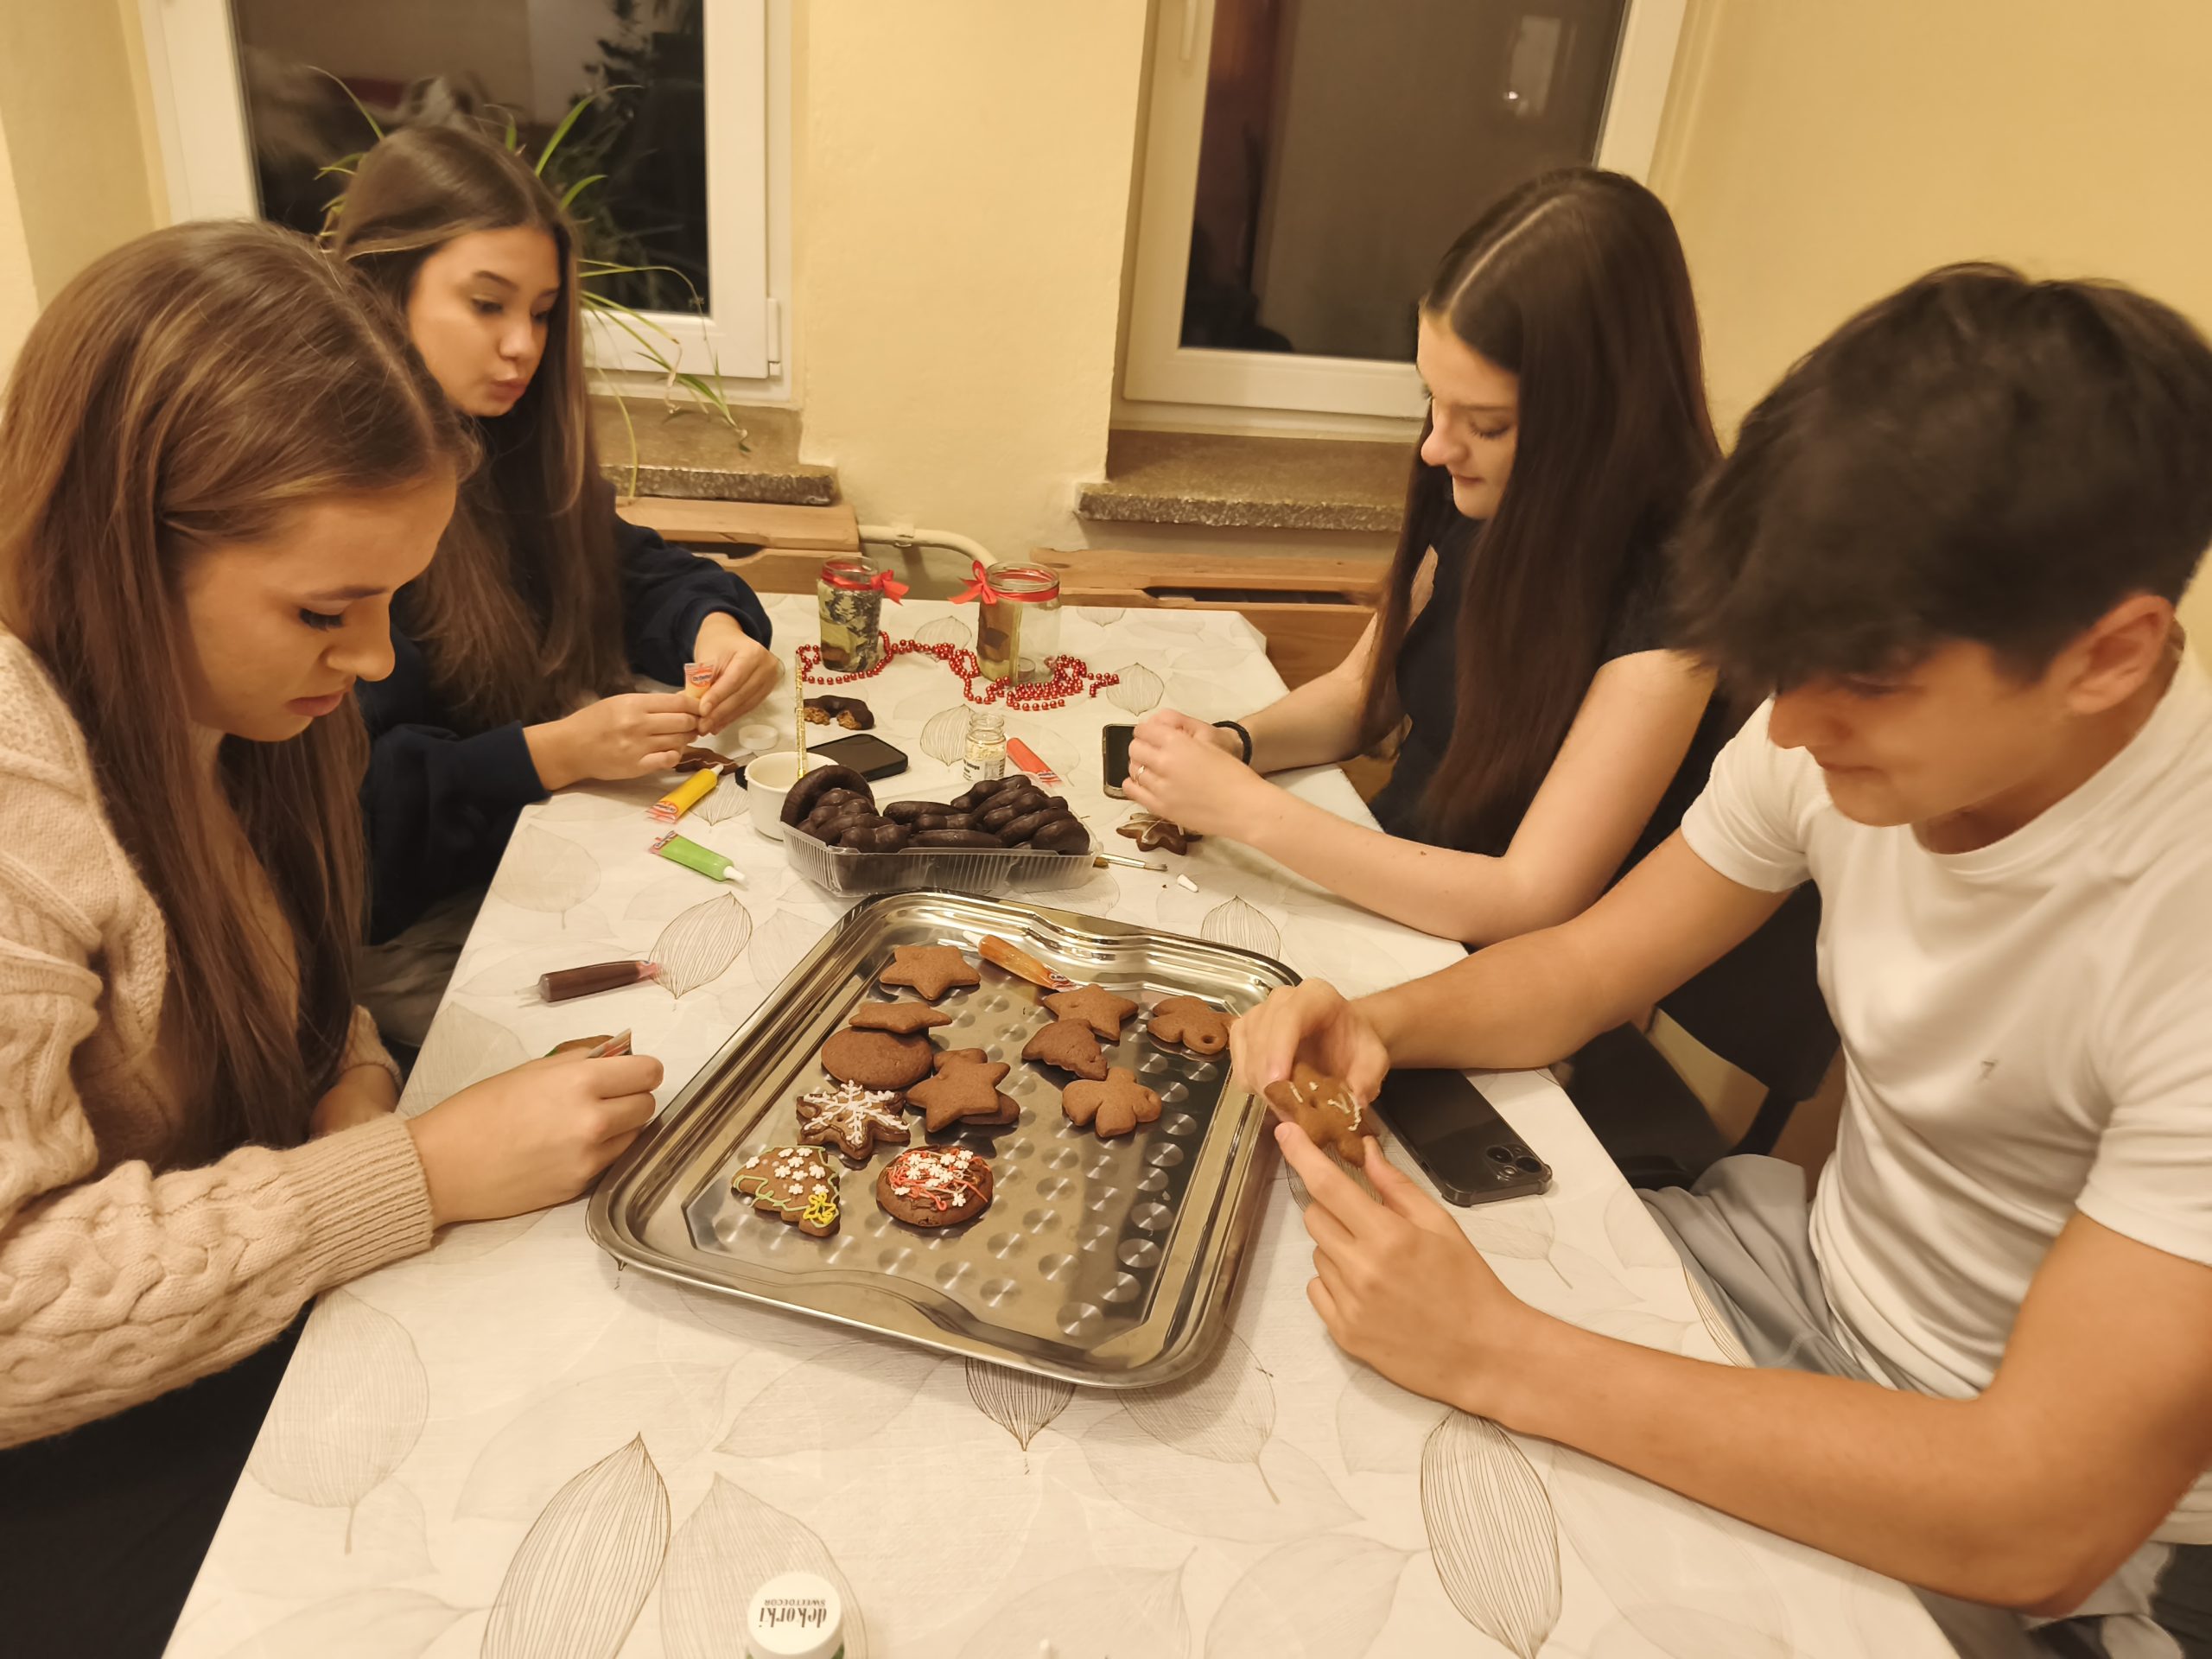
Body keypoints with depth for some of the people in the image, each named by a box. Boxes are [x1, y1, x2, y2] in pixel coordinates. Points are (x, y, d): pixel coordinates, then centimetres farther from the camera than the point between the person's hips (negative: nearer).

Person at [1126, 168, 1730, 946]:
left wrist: (1247, 807, -26)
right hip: (1385, 885, 6)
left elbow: (1527, 903, -25)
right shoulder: (1475, 500, -4)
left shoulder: (1670, 593, -24)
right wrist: (1235, 742, -11)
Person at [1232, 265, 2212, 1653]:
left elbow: (2040, 1521, -32)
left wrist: (1496, 1354, -34)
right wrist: (1377, 1024, -24)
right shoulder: (1849, 725, -14)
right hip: (1823, 1260, 5)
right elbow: (1575, 972, -4)